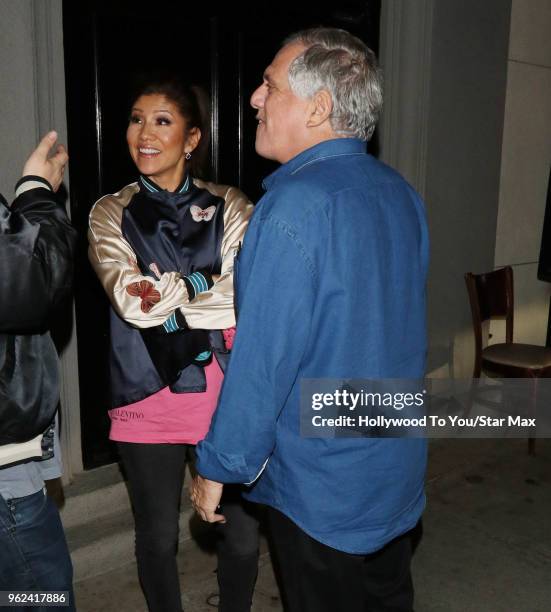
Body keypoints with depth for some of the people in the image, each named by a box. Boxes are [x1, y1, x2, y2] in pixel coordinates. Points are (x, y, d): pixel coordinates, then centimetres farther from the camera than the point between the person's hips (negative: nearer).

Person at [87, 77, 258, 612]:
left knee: (241, 530, 12)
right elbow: (130, 301, -15)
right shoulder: (111, 213, 1)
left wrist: (164, 296, -14)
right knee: (157, 537, 16)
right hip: (149, 394, 0)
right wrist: (205, 282, -15)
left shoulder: (229, 207, 1)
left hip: (227, 392, 1)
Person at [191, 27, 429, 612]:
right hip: (398, 471, 8)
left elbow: (262, 359, -25)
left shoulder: (296, 205, -25)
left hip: (320, 486, -7)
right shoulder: (400, 193, 2)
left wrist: (216, 468, -13)